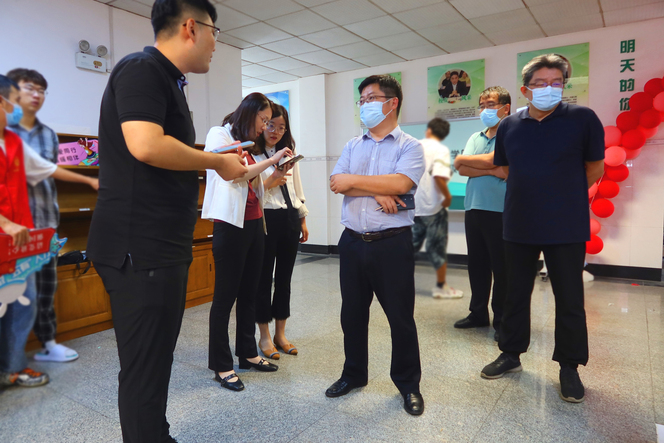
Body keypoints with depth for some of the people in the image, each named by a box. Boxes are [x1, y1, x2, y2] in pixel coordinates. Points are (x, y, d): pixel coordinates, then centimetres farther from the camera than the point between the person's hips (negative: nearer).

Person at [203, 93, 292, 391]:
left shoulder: (247, 143, 19)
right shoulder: (219, 135, -3)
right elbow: (235, 173, -16)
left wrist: (274, 179, 5)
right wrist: (272, 160, -11)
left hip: (254, 223, 8)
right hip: (231, 224, -8)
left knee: (249, 293, 13)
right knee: (225, 296, -1)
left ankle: (248, 354, 26)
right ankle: (221, 366, 10)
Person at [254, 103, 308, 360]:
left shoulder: (289, 151, 15)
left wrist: (303, 219, 14)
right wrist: (271, 180, -22)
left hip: (290, 218, 6)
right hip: (265, 218, -5)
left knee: (284, 278, 11)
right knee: (264, 278, 4)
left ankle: (281, 334, 25)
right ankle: (265, 337, 19)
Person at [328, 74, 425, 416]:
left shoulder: (410, 146, -1)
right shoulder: (352, 146, 13)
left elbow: (401, 183, -19)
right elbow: (336, 182, -2)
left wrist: (354, 180, -11)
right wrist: (377, 193, -15)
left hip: (392, 244, -4)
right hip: (353, 242, 5)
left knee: (401, 316, 6)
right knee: (352, 313, 15)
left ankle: (408, 383, 26)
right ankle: (354, 374, 35)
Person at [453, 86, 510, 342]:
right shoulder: (475, 138, 16)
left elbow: (488, 159, -18)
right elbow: (461, 169, 1)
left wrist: (462, 160, -6)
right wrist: (492, 171, -10)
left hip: (499, 210, -6)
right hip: (473, 208, 6)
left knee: (501, 267, 2)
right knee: (477, 265, 13)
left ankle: (502, 320, 15)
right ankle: (478, 313, 26)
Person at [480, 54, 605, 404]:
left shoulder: (583, 119, -5)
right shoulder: (509, 126, 3)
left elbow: (594, 169, 4)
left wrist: (564, 194, 9)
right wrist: (537, 193, 9)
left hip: (566, 228, -3)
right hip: (518, 226, 3)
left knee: (569, 300, 6)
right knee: (515, 294, 14)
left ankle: (569, 366, 25)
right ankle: (511, 354, 31)